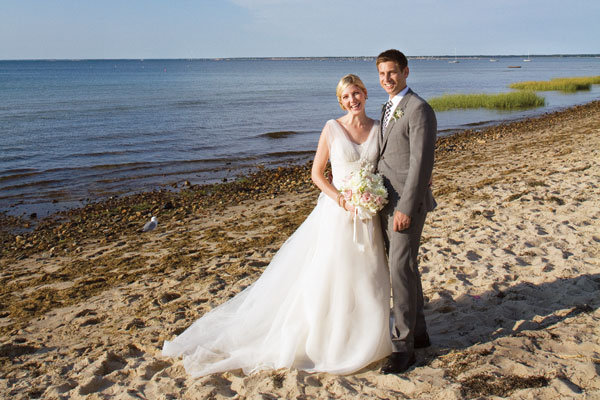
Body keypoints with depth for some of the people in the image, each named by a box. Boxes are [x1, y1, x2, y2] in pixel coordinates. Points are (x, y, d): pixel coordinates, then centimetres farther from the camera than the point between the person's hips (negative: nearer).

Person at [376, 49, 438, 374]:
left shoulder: (418, 110, -13)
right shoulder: (388, 109, 16)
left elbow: (421, 163, -18)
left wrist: (406, 208, -21)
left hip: (407, 201, -9)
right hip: (386, 201, 9)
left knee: (401, 269, -8)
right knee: (403, 267, 15)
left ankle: (403, 346, 2)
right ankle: (418, 331, 28)